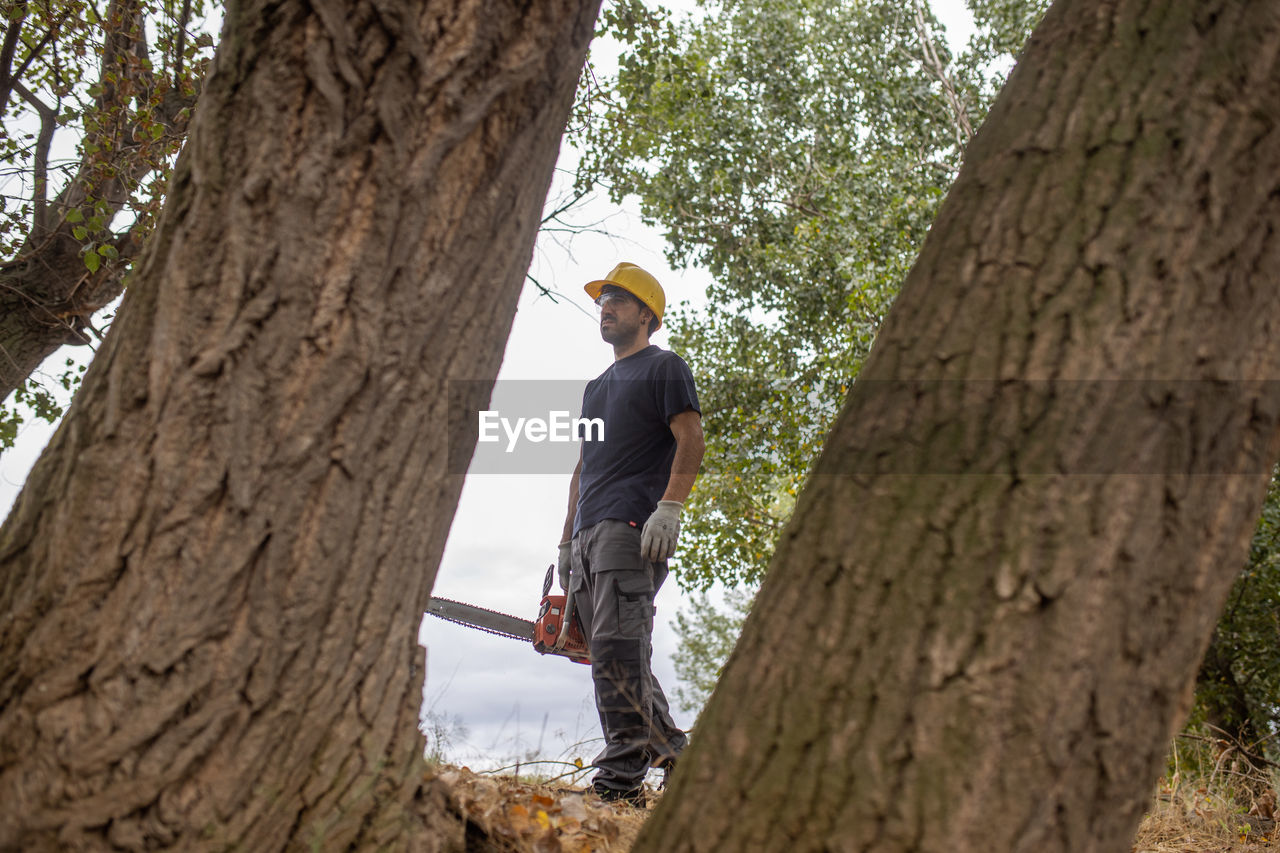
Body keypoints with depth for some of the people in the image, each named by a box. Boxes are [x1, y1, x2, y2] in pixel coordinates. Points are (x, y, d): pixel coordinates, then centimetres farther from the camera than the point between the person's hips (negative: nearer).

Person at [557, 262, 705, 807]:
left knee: (616, 648, -18)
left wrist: (669, 508, -21)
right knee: (621, 658, 8)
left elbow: (690, 440, -8)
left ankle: (621, 777, -19)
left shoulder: (664, 368, 5)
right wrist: (567, 542, 23)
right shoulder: (597, 387, 29)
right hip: (590, 534, 9)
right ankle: (677, 755, 17)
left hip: (632, 528, -9)